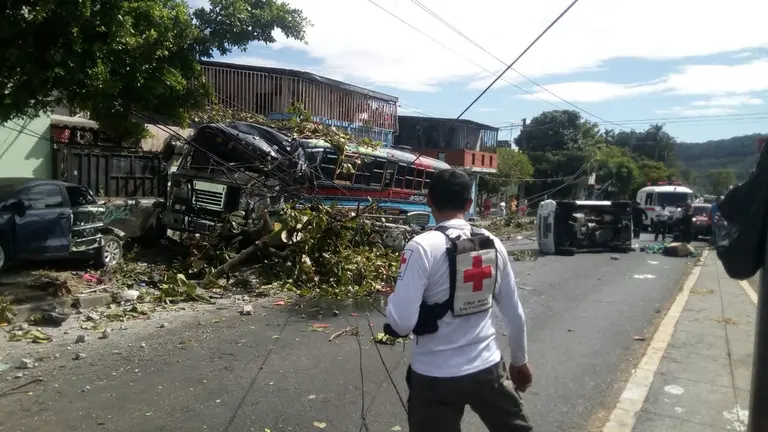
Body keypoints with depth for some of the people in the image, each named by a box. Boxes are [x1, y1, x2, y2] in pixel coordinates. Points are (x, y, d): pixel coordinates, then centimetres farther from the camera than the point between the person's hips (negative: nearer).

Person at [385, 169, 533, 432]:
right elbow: (514, 313, 8)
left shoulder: (422, 247, -16)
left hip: (435, 377, -4)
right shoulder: (493, 244, -1)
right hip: (488, 368, 4)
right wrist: (520, 360, 22)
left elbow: (401, 322, -20)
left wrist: (393, 298, 2)